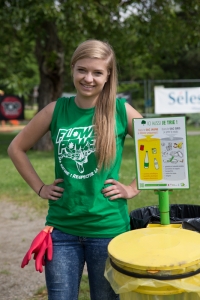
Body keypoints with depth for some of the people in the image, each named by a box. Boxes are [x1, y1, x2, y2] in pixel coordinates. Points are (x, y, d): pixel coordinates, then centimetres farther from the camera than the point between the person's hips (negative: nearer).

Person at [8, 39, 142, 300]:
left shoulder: (121, 111, -6)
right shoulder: (56, 110, 0)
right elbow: (17, 148, 10)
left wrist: (134, 188, -4)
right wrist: (39, 188, 4)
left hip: (108, 228, -1)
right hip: (62, 228, 2)